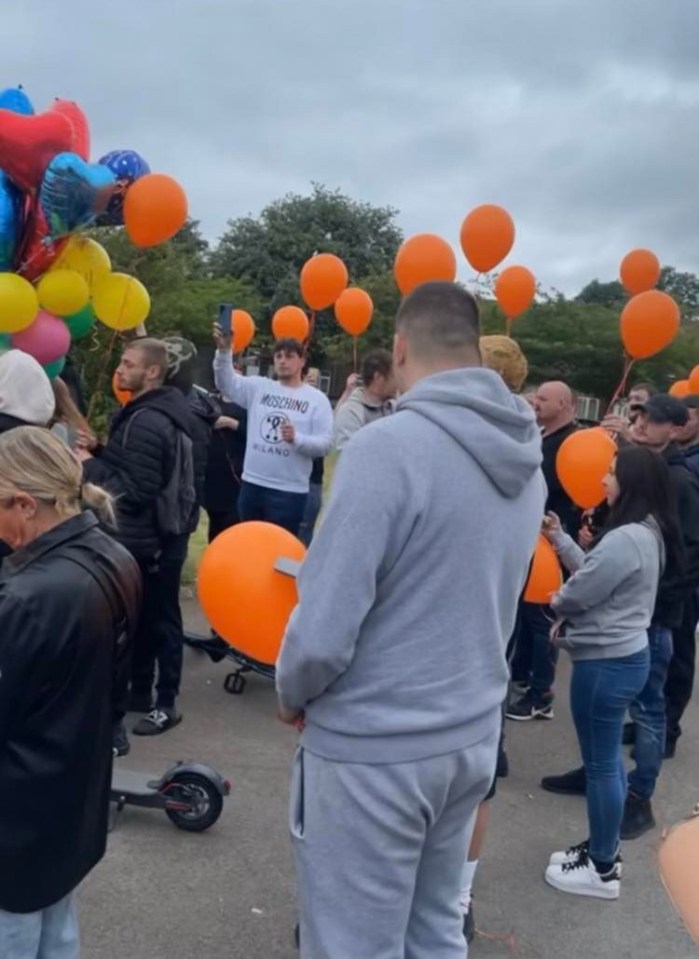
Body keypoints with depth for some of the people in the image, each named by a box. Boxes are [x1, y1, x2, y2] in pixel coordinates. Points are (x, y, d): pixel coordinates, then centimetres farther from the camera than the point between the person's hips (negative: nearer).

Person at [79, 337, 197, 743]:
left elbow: (135, 490, -27)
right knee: (146, 617, 18)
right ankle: (141, 692, 30)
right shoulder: (166, 412, 9)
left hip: (151, 540, -10)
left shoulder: (146, 422, -23)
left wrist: (91, 464, -17)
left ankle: (166, 704, 13)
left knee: (158, 620, 1)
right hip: (159, 533, 10)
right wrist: (101, 454, 2)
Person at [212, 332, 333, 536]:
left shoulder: (317, 399, -2)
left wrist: (296, 438, -26)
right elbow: (226, 383, -3)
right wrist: (224, 350, -19)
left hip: (289, 490, -4)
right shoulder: (259, 387, 8)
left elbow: (325, 444, -8)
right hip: (252, 484, 4)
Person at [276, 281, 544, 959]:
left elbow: (323, 630, -21)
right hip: (471, 736, 7)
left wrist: (292, 696, -2)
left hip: (371, 749, -7)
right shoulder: (525, 462, 2)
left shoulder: (388, 445, -21)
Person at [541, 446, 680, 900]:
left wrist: (557, 603, 3)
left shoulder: (626, 540, -25)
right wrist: (560, 538, 13)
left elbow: (577, 594, -19)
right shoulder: (648, 534, 8)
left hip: (606, 662, -10)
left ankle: (602, 870, 16)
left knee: (601, 764, 2)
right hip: (624, 656, 10)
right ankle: (603, 849, 33)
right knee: (608, 759, 19)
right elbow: (593, 573, 13)